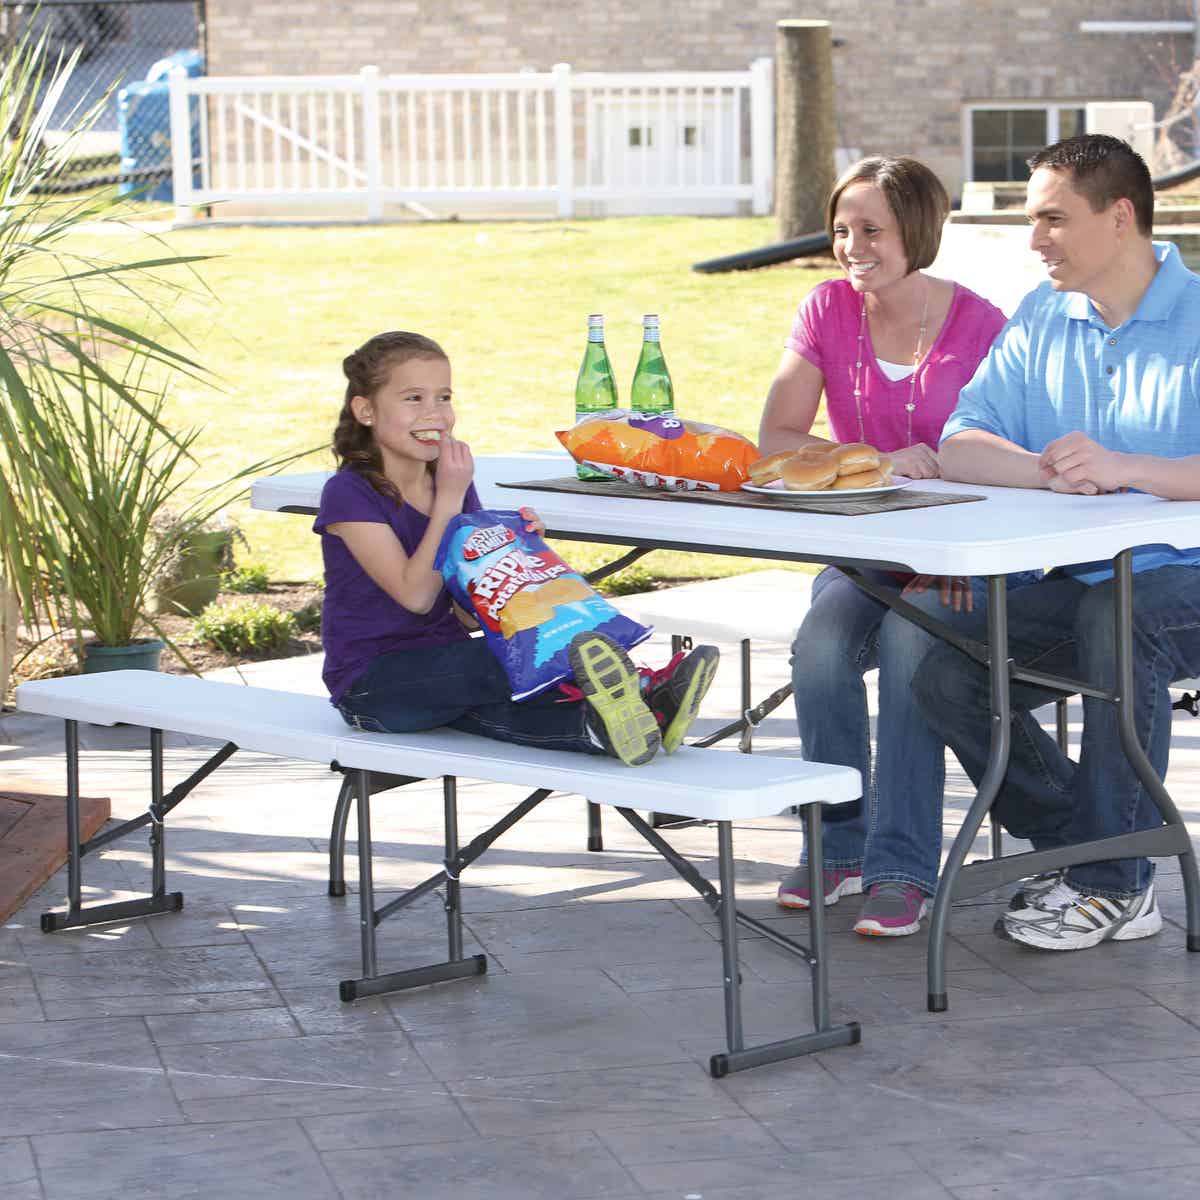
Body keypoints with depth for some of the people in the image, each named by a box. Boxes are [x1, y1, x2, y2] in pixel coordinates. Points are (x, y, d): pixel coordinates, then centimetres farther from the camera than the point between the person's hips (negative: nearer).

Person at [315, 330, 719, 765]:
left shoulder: (452, 484, 10)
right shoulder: (349, 493, -10)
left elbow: (468, 613, 4)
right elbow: (415, 595, -20)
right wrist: (449, 498, -17)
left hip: (445, 666, 6)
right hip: (373, 684, -6)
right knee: (486, 661, -33)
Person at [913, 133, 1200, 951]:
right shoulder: (1040, 321, 10)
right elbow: (961, 448, -1)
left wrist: (1124, 468, -33)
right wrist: (1048, 471, -22)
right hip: (1080, 579, 5)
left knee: (1117, 616, -37)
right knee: (948, 677, -16)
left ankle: (1115, 885, -23)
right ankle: (1083, 846, 1)